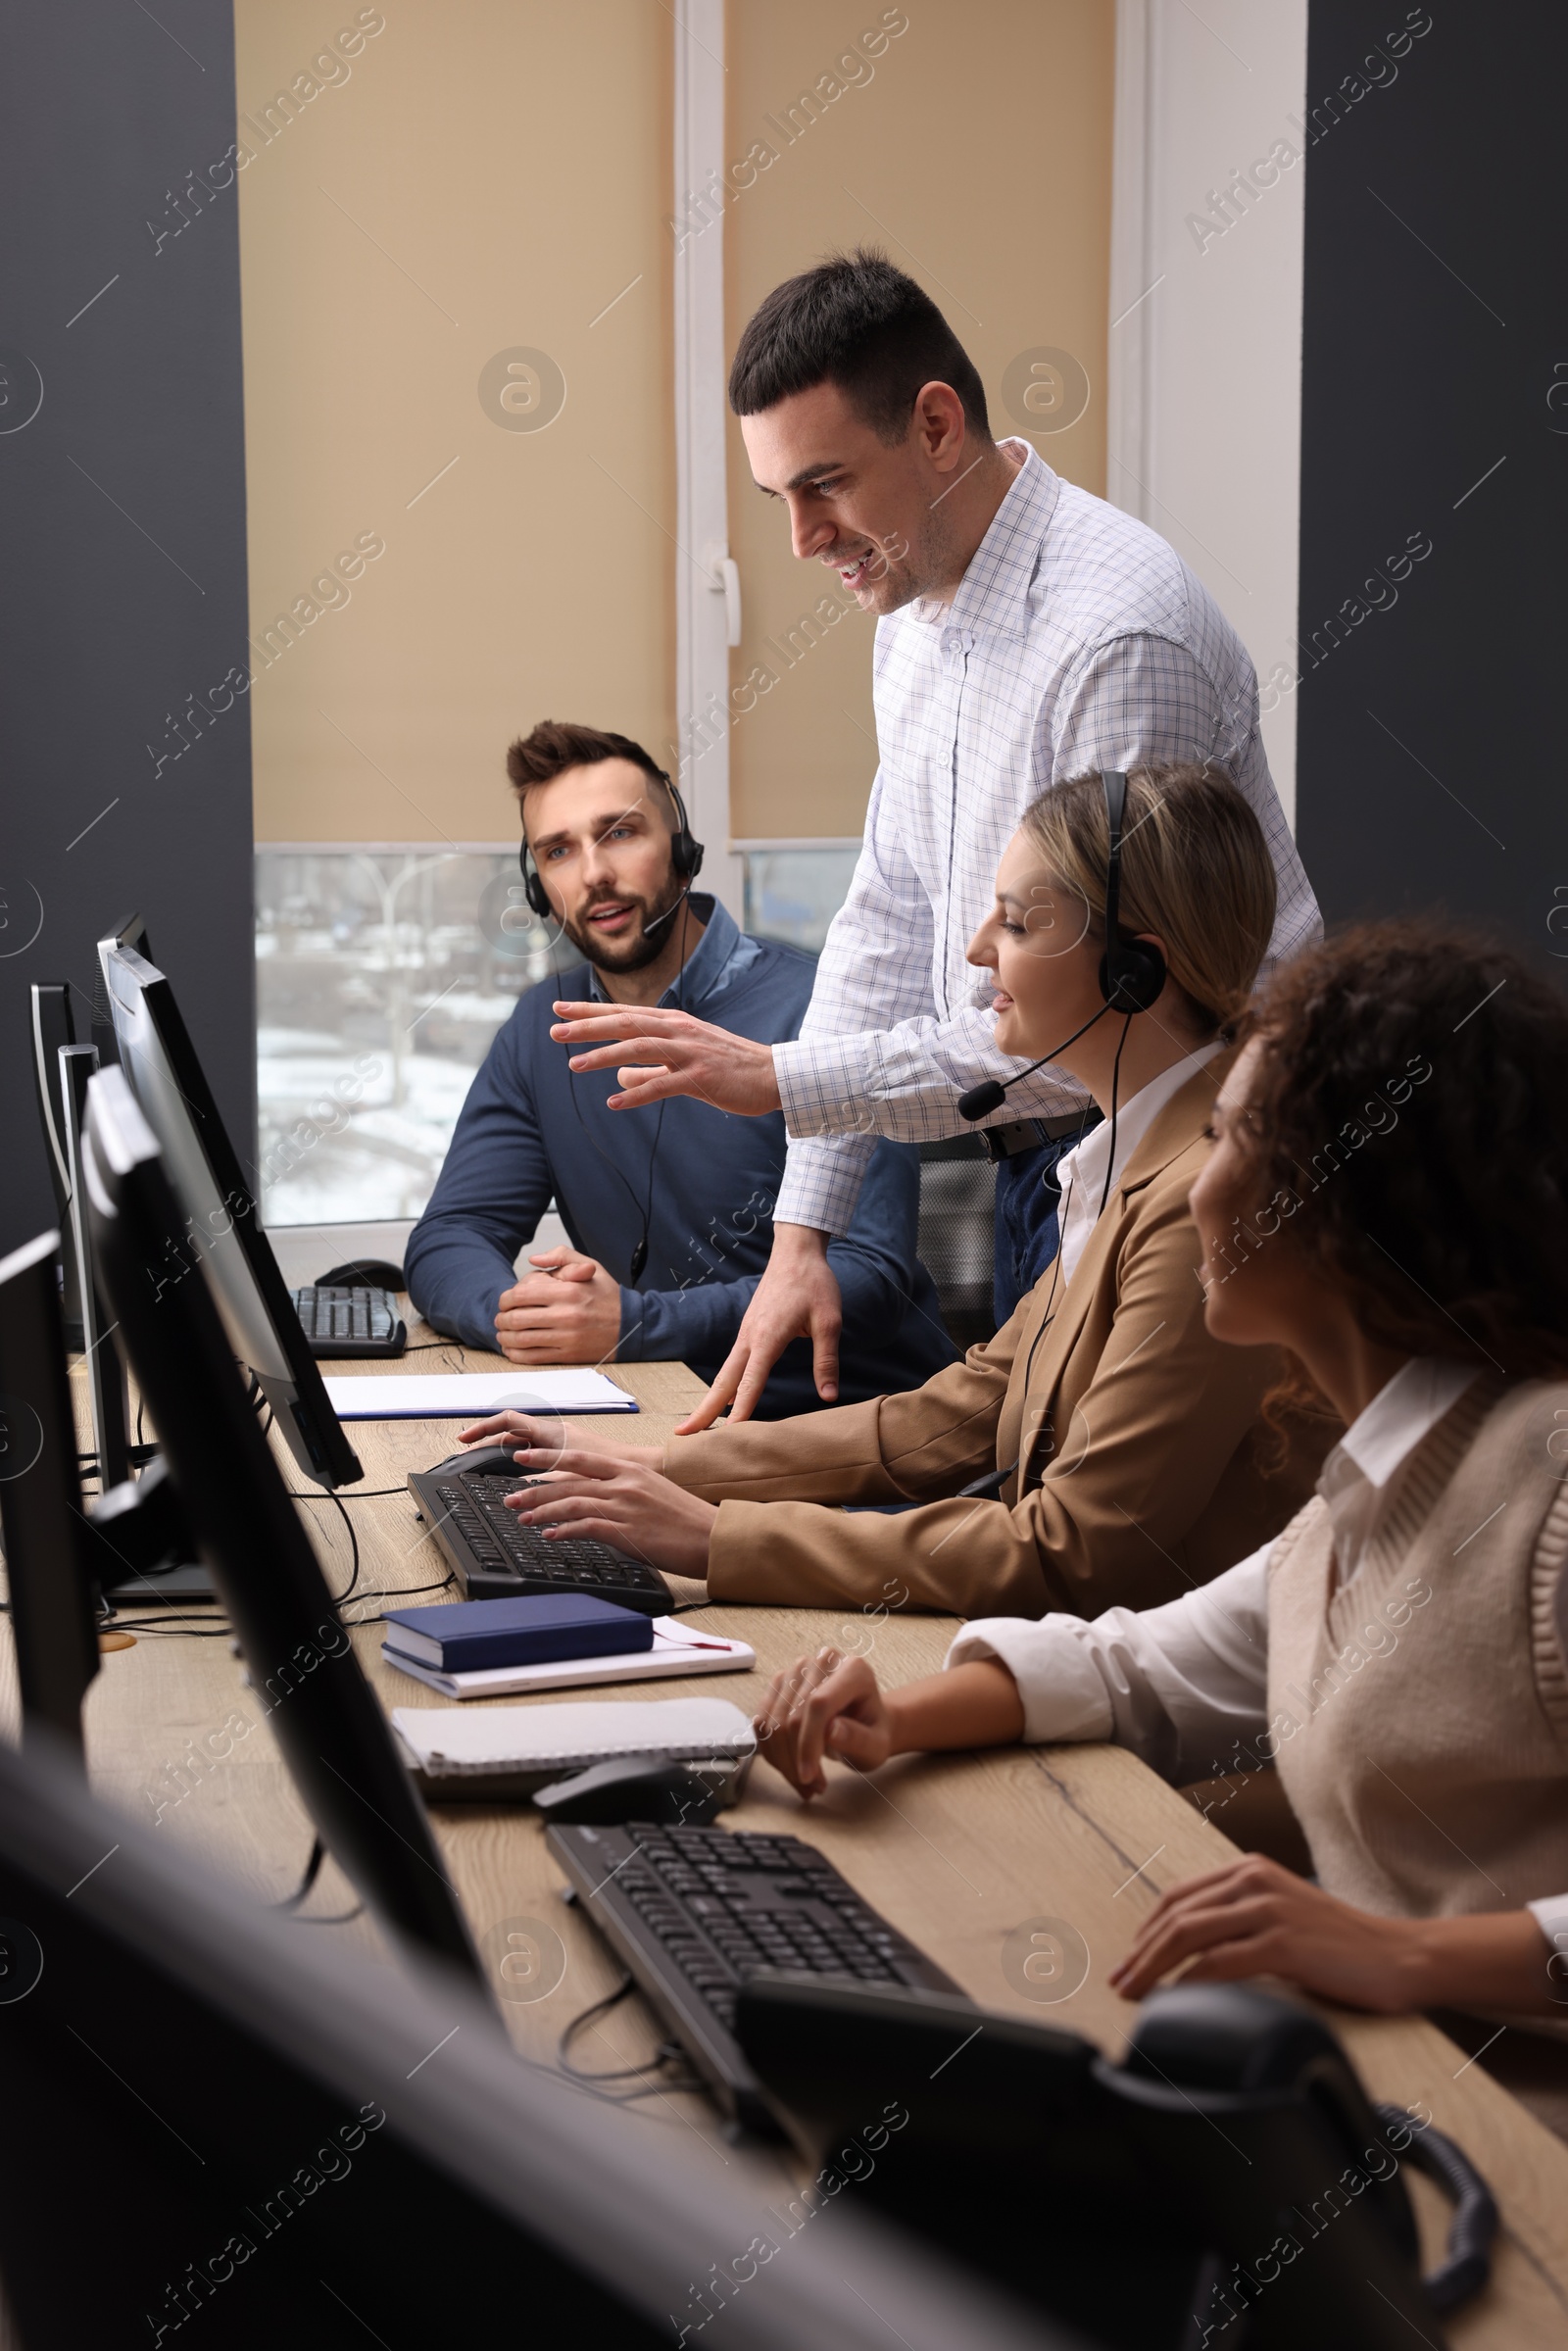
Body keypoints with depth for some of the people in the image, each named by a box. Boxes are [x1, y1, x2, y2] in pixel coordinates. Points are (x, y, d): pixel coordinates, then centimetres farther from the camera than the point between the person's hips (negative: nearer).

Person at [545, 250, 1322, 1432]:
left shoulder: (1120, 635, -24)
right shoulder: (917, 610, 7)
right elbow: (890, 924, 10)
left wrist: (784, 1079, -23)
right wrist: (803, 1231, 4)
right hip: (1037, 1152, 9)